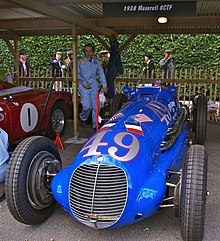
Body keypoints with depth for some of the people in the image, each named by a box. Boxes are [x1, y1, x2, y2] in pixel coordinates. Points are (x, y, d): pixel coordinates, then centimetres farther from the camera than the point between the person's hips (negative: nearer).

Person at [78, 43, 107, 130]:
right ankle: (83, 118, 19)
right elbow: (77, 74, -1)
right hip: (84, 87, -3)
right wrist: (84, 82, -10)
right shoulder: (80, 61, 1)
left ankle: (95, 125, 11)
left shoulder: (96, 62, 11)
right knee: (87, 106, -11)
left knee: (96, 106, 0)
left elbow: (101, 74, 13)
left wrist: (104, 85, 6)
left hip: (94, 86, 3)